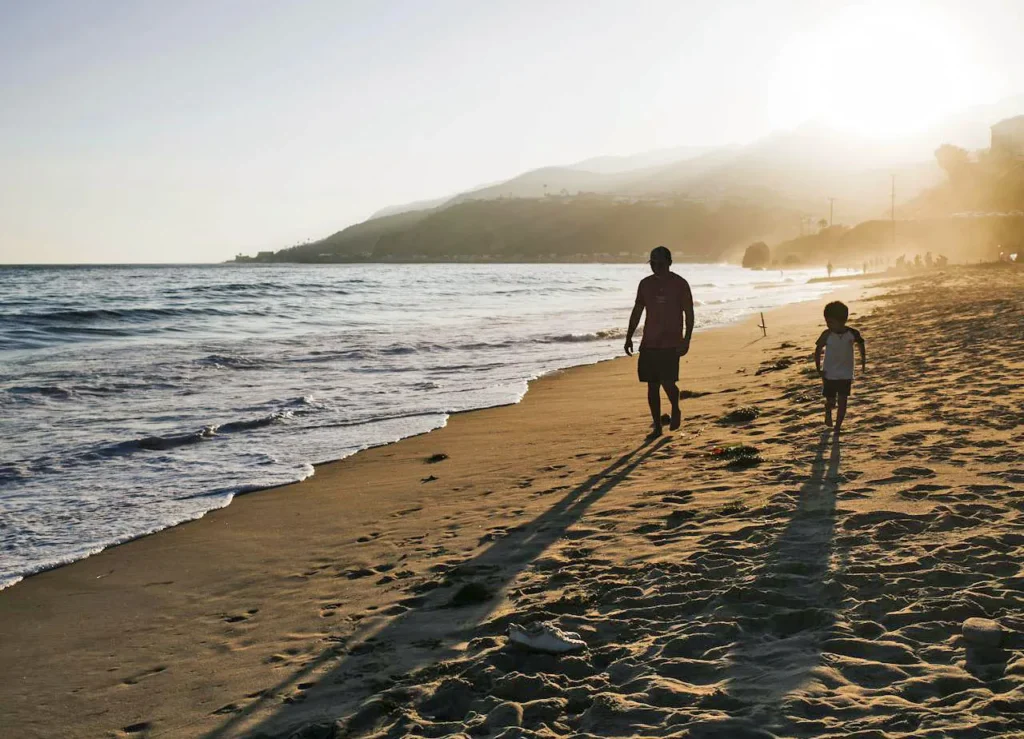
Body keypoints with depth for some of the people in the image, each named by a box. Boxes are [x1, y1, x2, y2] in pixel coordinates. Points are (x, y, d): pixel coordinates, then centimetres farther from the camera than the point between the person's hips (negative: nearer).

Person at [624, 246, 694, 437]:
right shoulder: (645, 284, 9)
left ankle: (675, 410, 19)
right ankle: (657, 426, 11)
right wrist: (629, 336, 9)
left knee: (667, 382, -12)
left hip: (671, 344, -5)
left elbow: (689, 314, -3)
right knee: (652, 385, 3)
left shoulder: (680, 284, -4)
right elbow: (637, 311, 15)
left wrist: (686, 340, -11)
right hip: (649, 343, 5)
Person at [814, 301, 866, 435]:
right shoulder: (827, 335, -14)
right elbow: (818, 350, -3)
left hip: (846, 375, 1)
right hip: (830, 374, -1)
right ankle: (828, 414, 39)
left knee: (842, 401, 0)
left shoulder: (853, 333, -12)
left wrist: (863, 360, 6)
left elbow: (861, 344, 8)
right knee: (830, 401, 5)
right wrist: (819, 369, -8)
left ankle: (837, 427, 12)